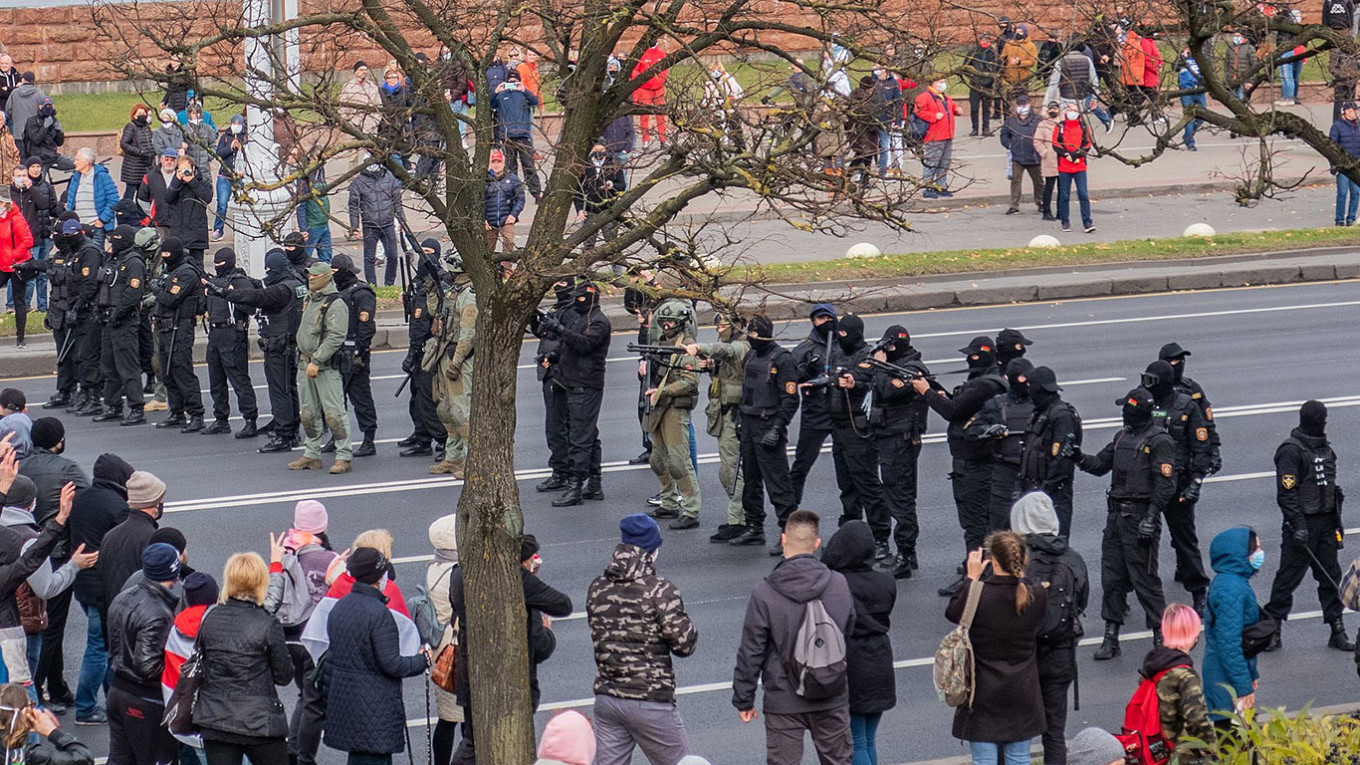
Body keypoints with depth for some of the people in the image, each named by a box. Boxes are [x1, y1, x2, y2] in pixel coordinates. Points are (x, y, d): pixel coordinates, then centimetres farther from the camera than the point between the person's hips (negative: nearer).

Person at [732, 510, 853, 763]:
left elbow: (751, 652, -10)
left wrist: (743, 699, 1)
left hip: (784, 702, -3)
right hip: (832, 698, 3)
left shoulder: (764, 594, -14)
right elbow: (851, 635, 8)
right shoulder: (840, 585, -5)